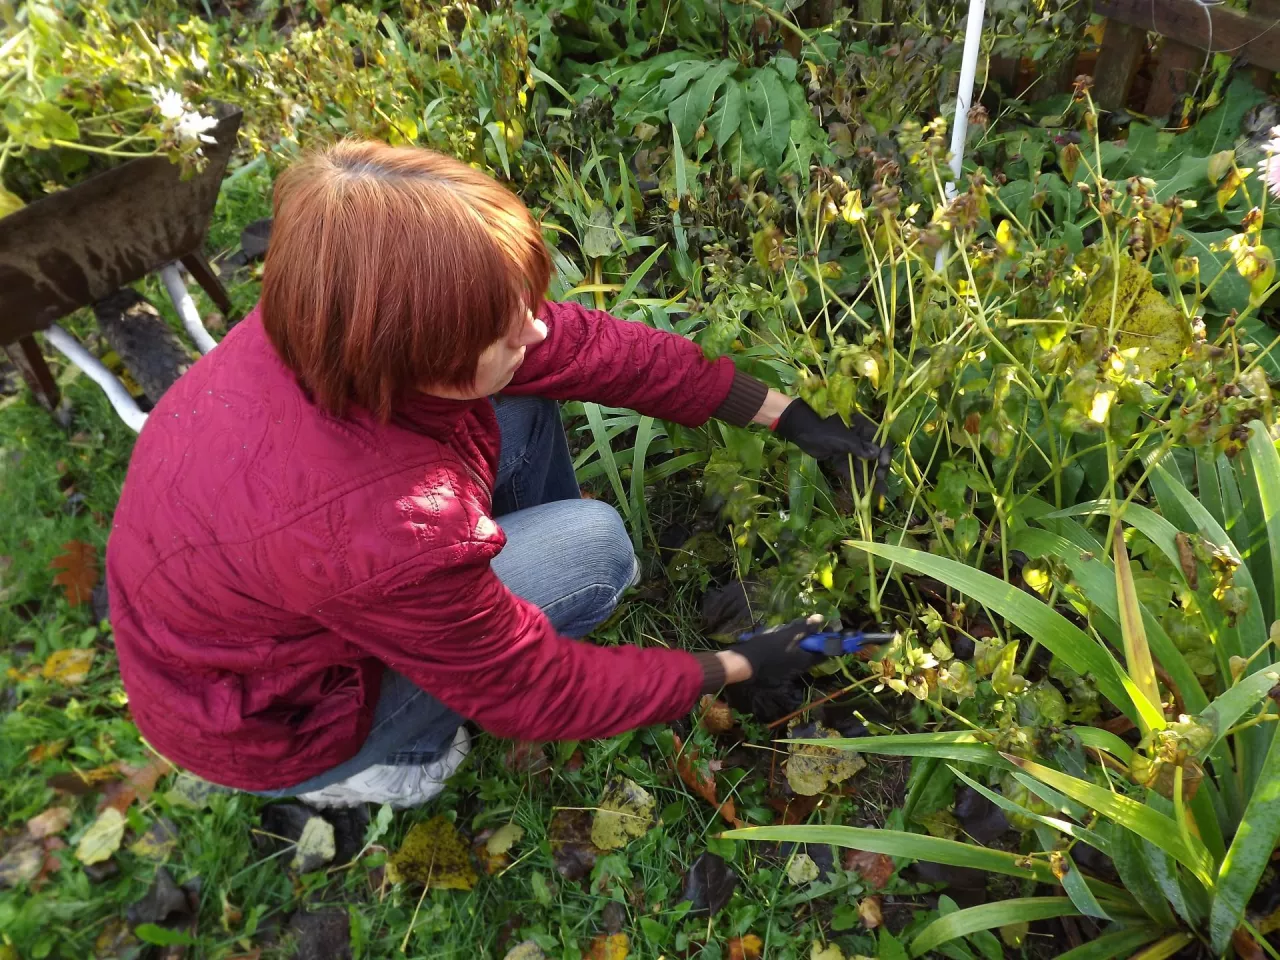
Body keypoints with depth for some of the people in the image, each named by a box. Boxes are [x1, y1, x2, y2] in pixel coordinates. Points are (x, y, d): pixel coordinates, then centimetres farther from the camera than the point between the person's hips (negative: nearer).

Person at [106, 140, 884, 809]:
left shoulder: (335, 316, -23)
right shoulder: (382, 533, -42)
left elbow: (589, 346, -14)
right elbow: (535, 694, -23)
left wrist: (785, 414, -7)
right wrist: (737, 669, -12)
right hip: (270, 722, -6)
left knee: (522, 402, -4)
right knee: (593, 546, -14)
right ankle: (384, 761, 3)